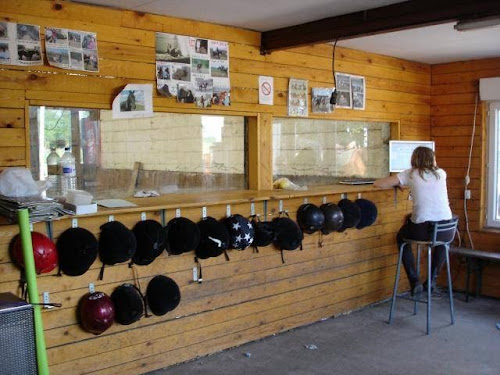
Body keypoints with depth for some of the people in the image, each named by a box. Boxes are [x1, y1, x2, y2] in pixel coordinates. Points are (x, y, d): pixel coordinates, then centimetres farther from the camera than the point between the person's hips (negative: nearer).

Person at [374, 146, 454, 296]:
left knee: (401, 237, 31)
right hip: (446, 230, 3)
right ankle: (432, 278, 35)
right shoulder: (441, 173, 14)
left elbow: (378, 183, 6)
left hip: (422, 230, -3)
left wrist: (398, 183, 21)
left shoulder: (410, 174, 5)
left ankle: (414, 282, 21)